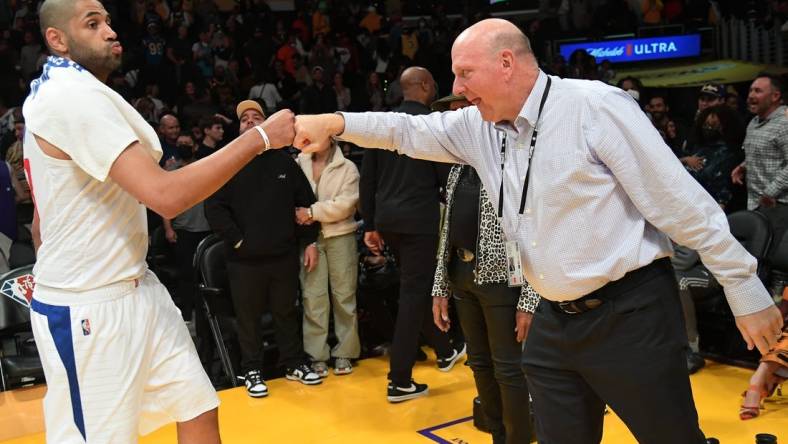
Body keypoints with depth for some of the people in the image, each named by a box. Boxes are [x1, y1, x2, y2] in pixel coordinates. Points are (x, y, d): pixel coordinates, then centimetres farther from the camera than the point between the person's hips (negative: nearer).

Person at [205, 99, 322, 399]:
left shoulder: (284, 161, 9)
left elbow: (306, 202, 11)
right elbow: (214, 208, -4)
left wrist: (309, 241, 6)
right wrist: (237, 240, -10)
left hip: (284, 255, 2)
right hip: (244, 259, -2)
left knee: (286, 312, 13)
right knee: (248, 317, 6)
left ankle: (294, 363, 27)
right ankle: (252, 371, 19)